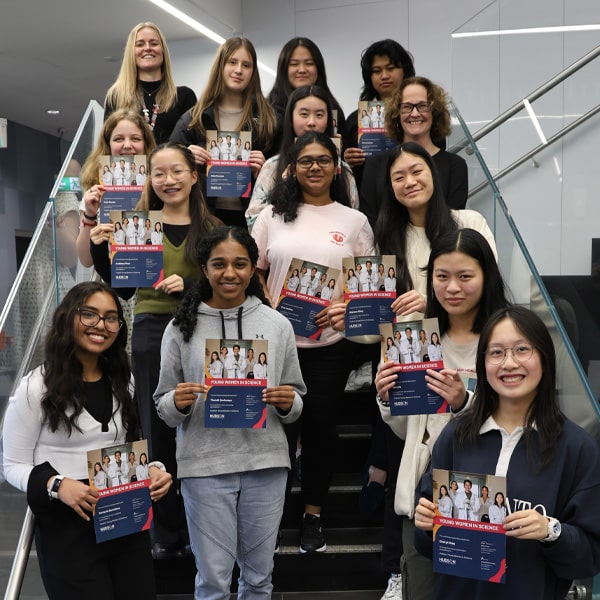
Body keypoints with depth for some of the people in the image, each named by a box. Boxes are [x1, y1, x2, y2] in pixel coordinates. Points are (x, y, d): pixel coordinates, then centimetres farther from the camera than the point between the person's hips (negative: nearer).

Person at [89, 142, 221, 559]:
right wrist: (100, 250, -7)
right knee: (158, 431, 6)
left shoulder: (211, 228, 5)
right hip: (152, 333, 1)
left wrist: (188, 285, -17)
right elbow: (123, 290, 6)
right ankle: (166, 532, 20)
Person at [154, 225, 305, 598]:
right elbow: (164, 407, 4)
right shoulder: (182, 327, -1)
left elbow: (296, 403, 8)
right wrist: (178, 403, -17)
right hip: (205, 467, -1)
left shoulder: (277, 324, 2)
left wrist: (288, 403, -13)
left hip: (266, 463, 2)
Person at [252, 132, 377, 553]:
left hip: (332, 341, 0)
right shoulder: (273, 216, 7)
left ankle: (313, 516, 24)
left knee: (321, 426, 7)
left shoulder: (355, 220, 6)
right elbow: (254, 273, 8)